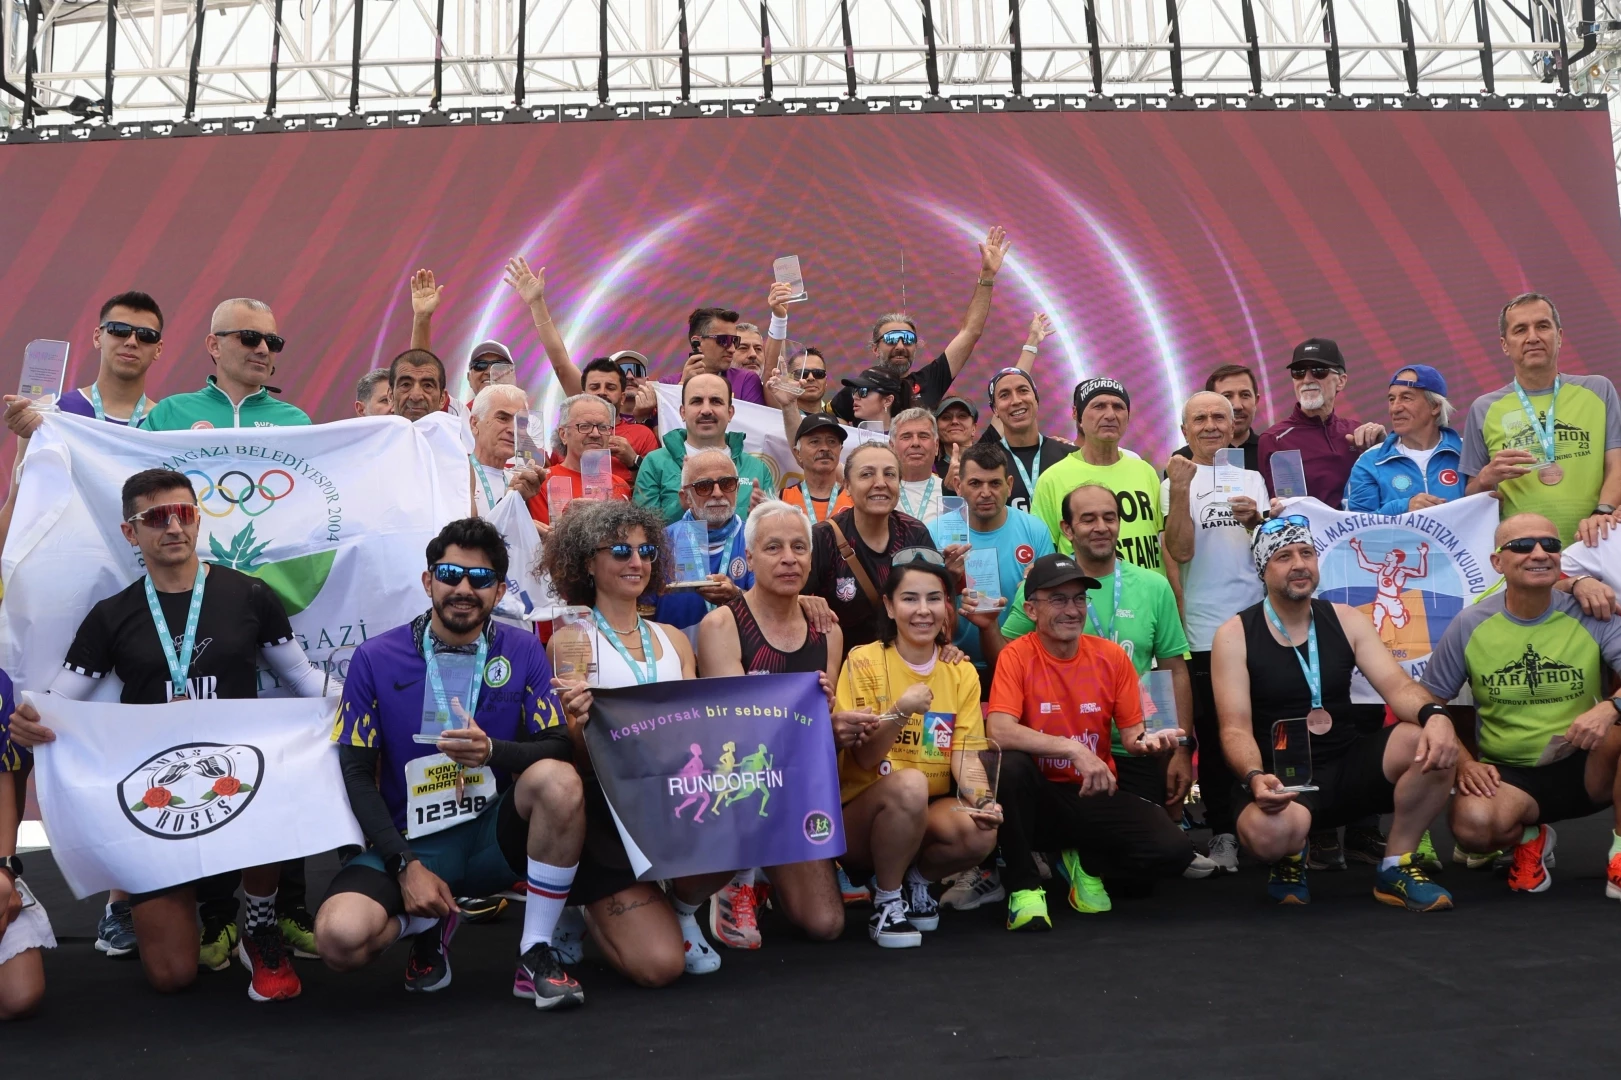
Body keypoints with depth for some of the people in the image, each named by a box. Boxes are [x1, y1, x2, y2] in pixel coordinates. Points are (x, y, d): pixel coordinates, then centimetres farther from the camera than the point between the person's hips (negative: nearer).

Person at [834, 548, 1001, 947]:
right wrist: (900, 711, -31)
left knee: (981, 832, -27)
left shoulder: (962, 672, 4)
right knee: (909, 783, -35)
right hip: (864, 811, -3)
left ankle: (915, 880, 5)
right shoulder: (865, 661, -9)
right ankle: (886, 901, -11)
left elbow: (964, 753, -3)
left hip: (930, 811, 4)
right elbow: (864, 758, -13)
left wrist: (980, 798, -25)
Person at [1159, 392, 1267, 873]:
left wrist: (1254, 520, -15)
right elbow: (1179, 550, -8)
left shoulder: (1251, 478, 14)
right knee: (1213, 737, 2)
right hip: (1202, 630, -2)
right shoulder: (1175, 482, 5)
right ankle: (1221, 833, 11)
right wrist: (1180, 491, -17)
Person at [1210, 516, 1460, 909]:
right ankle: (1291, 859, 3)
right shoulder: (1234, 636, -7)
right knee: (1267, 833, -39)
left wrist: (1434, 714, -31)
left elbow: (1397, 686, -6)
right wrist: (1255, 777, -35)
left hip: (1349, 763, 4)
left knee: (1435, 743, -24)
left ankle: (1395, 868, -3)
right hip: (1281, 777, -4)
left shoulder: (1346, 620, 5)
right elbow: (1236, 729, -13)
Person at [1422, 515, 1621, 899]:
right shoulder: (1470, 625, -5)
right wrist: (1463, 761, -11)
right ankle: (1528, 840, 7)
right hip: (1507, 773, -1)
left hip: (1585, 766, 1)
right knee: (1472, 825, -33)